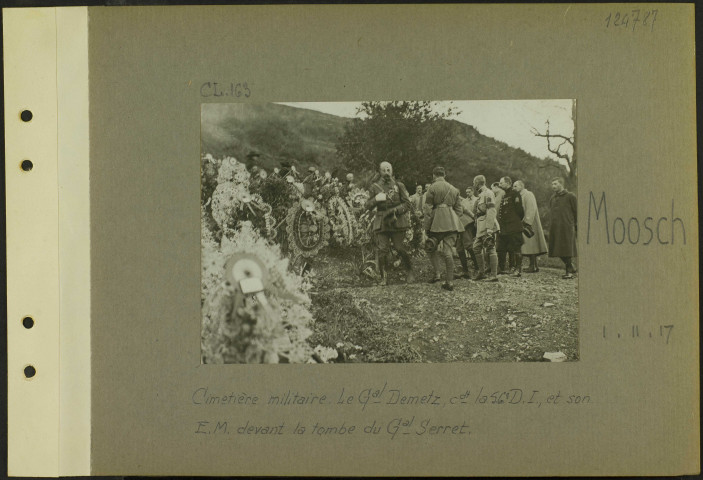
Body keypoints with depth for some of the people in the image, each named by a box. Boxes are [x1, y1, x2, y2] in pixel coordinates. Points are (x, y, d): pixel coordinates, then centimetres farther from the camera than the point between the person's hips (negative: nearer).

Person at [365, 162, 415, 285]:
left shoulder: (399, 186, 6)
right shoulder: (375, 187, 10)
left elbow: (407, 204, 2)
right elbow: (368, 206, 9)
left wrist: (394, 210, -14)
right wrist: (376, 199, -12)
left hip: (397, 222, -1)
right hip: (381, 223, 1)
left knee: (400, 248, -4)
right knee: (383, 250, -5)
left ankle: (409, 272, 15)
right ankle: (384, 277, 4)